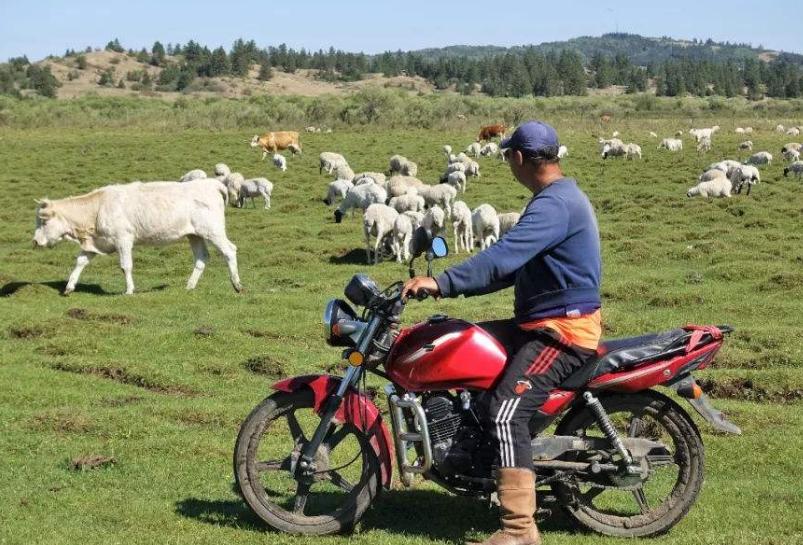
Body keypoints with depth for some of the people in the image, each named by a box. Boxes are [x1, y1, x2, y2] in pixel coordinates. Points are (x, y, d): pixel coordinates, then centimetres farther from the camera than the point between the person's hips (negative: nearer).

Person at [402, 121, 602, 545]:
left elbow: (505, 256, -31)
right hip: (543, 323, 11)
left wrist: (442, 283, -34)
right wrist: (453, 285, 18)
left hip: (563, 330, -11)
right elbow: (518, 265, 21)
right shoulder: (562, 195, 17)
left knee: (507, 415, -22)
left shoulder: (554, 204, -18)